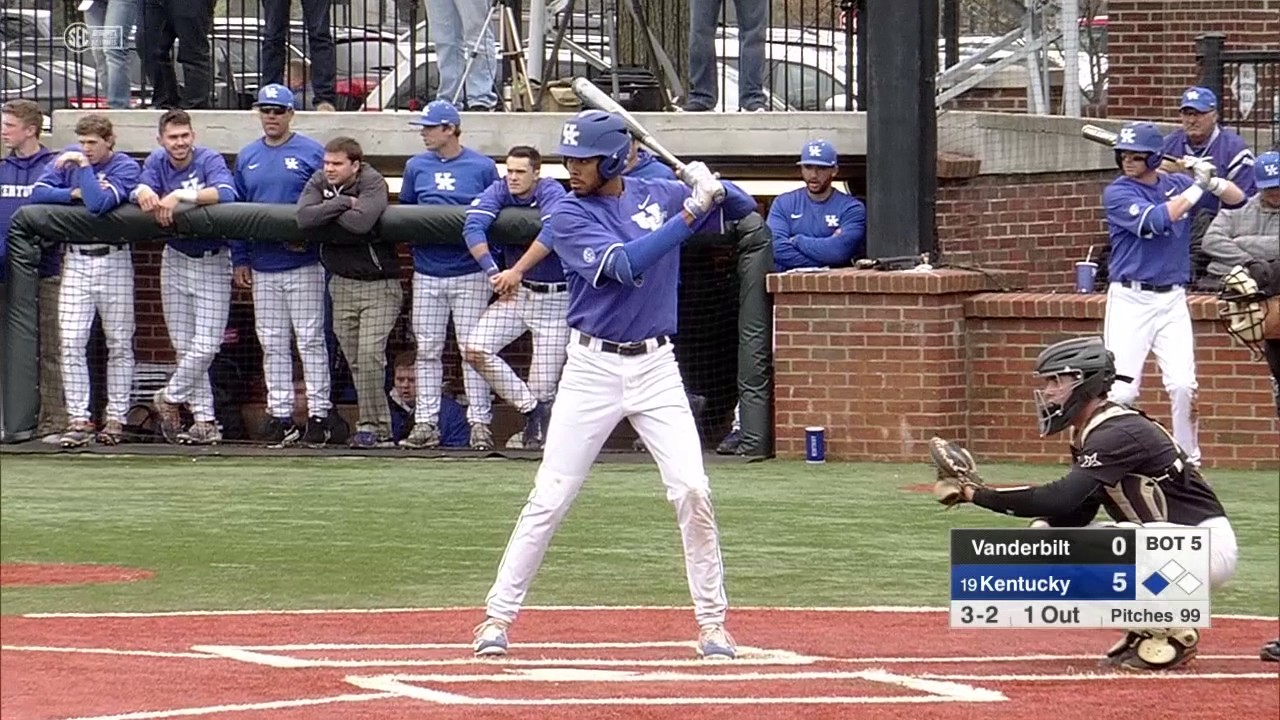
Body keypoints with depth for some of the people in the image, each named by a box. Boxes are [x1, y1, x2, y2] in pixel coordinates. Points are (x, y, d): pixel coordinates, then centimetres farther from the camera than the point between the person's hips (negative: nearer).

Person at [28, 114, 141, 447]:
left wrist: (84, 167, -18)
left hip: (113, 260, -3)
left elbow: (99, 204, -23)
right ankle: (78, 420, -4)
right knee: (71, 342, -6)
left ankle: (115, 417, 10)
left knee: (119, 344, 2)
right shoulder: (70, 158, 5)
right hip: (75, 260, 3)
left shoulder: (126, 168, -7)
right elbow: (37, 193, -3)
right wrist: (75, 193, -12)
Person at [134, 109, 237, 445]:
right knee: (183, 345, 3)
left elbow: (226, 193, -32)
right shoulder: (157, 162, 2)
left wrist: (180, 195, -39)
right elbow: (140, 189, -13)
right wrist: (144, 192, -38)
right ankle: (205, 420, 9)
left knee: (205, 345, -10)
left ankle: (170, 398, 13)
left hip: (212, 262, -4)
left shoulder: (210, 160, -14)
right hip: (175, 258, 4)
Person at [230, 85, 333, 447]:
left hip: (303, 265, -5)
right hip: (263, 267, 5)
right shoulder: (247, 157, 12)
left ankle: (318, 414, -3)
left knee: (310, 340, -4)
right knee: (273, 344, 6)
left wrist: (310, 238, -15)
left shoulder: (311, 153, -3)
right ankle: (280, 415, 10)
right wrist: (240, 259, 10)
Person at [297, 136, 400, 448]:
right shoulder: (319, 182, 1)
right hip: (342, 283, 6)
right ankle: (380, 427, 10)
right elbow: (304, 218, -16)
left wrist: (328, 210, -15)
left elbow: (361, 222, -31)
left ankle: (371, 426, -10)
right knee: (355, 361, 4)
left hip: (379, 284, -6)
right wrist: (344, 203, -19)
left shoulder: (373, 182, -13)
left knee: (369, 354, -17)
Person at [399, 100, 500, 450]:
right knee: (427, 351, 4)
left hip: (470, 274, -3)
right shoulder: (417, 166, 8)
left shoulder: (483, 168, -2)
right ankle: (426, 424, 8)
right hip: (427, 275, 4)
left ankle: (480, 423, 0)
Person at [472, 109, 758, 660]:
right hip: (592, 369, -2)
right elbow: (623, 265, -22)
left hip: (657, 368, 2)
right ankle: (498, 617, 4)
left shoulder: (660, 195, 4)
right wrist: (691, 213, -25)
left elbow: (745, 209, 12)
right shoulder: (570, 215, -7)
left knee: (692, 490, -6)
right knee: (549, 498, -3)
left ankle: (712, 624, 5)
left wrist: (716, 190, -12)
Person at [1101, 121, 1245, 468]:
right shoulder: (1118, 193, -5)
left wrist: (1211, 182, -13)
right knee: (1120, 389, -8)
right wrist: (1198, 187, -17)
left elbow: (1237, 199, 9)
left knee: (1183, 386, -4)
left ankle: (1189, 461, 8)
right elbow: (1157, 220, -21)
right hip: (1130, 299, -3)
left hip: (1172, 300, 3)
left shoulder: (1177, 184, 8)